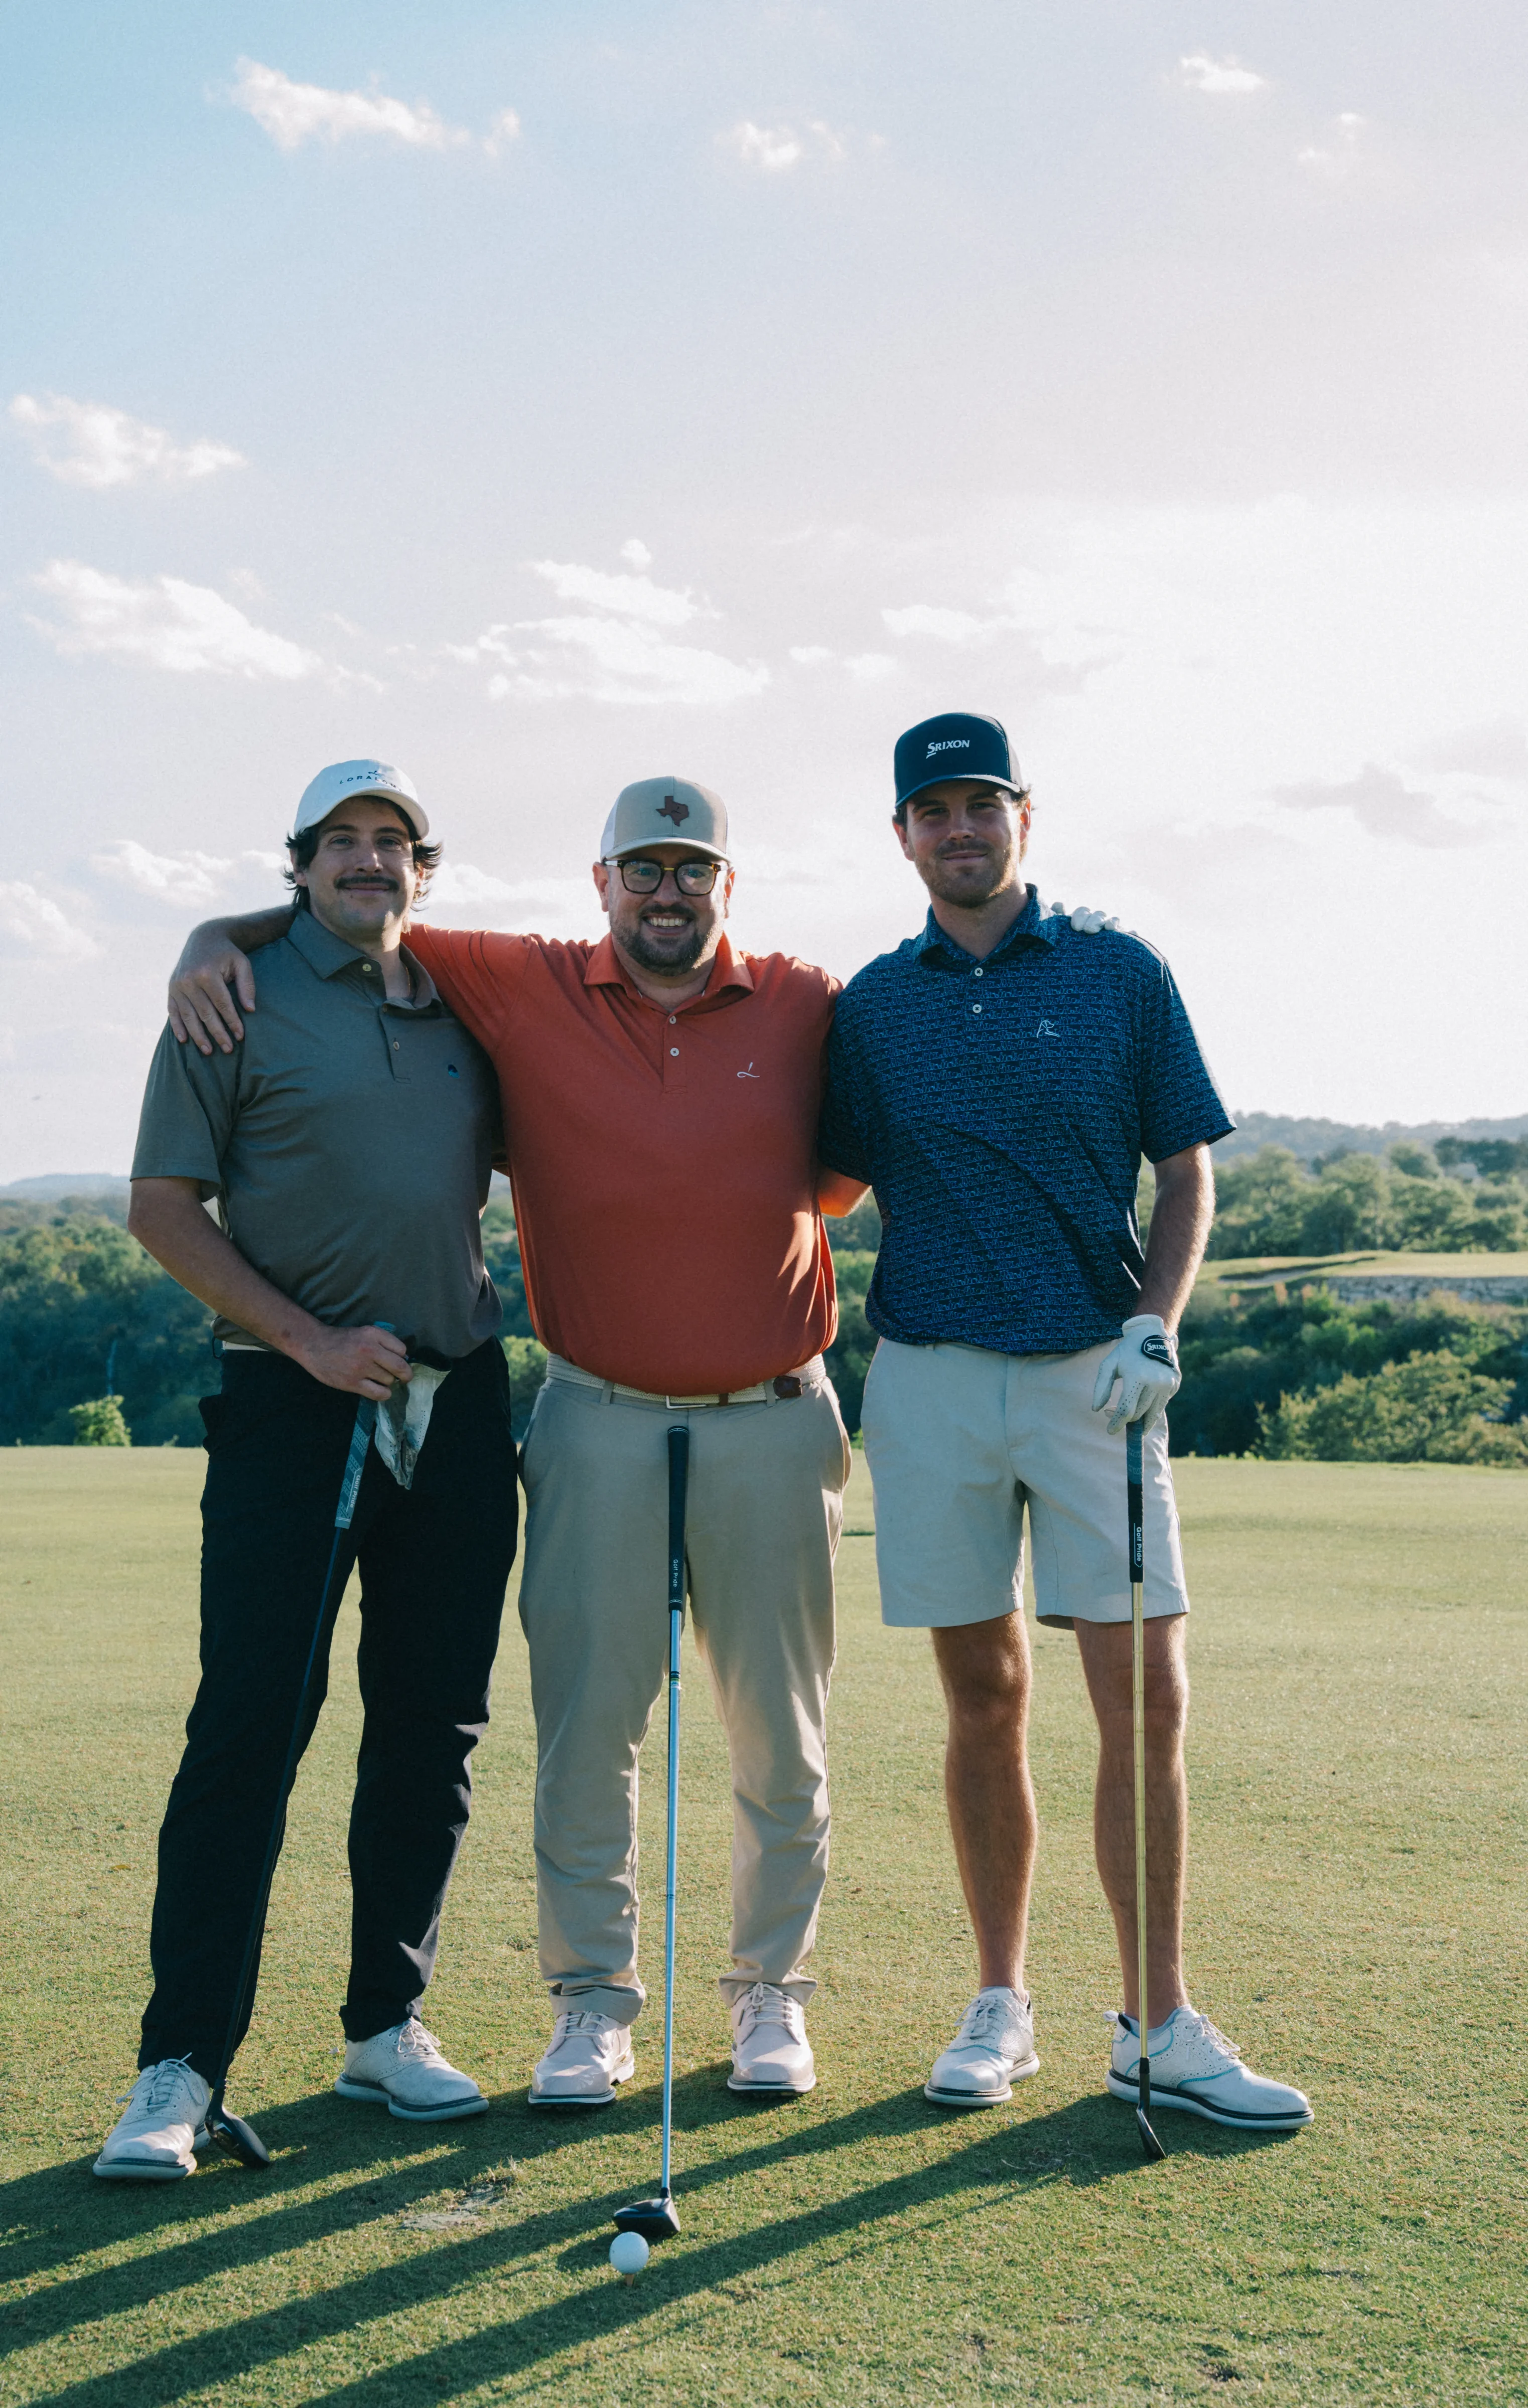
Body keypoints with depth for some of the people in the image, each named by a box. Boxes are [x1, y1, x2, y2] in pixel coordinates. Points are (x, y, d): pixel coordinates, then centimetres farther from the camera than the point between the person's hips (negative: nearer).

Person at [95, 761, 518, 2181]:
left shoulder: (464, 1012, 14)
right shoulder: (240, 999, 1)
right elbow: (162, 1208, -4)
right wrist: (308, 1340, -12)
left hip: (458, 1405, 5)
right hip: (291, 1403, -5)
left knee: (433, 1731, 8)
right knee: (246, 1727, -7)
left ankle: (386, 2026, 21)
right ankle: (180, 2063, 0)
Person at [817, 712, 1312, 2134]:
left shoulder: (1122, 976, 5)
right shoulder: (871, 1005, 9)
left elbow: (1188, 1173, 6)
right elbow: (840, 1180, 13)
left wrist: (1157, 1322, -8)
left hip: (1093, 1373, -1)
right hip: (930, 1376, 1)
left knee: (1146, 1703, -3)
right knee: (984, 1699, 7)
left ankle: (1159, 2029, 8)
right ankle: (1000, 2005, 20)